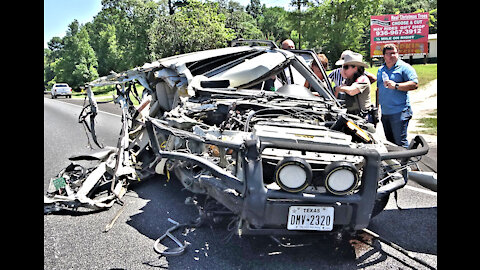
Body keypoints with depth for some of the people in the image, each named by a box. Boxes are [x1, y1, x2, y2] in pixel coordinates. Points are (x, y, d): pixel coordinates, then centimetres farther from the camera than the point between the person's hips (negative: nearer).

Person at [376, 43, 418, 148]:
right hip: (384, 112, 7)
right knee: (389, 141, 15)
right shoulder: (380, 70, 16)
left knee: (400, 142, -8)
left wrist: (396, 86, -23)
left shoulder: (404, 67, -5)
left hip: (399, 112, -7)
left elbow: (414, 84, -15)